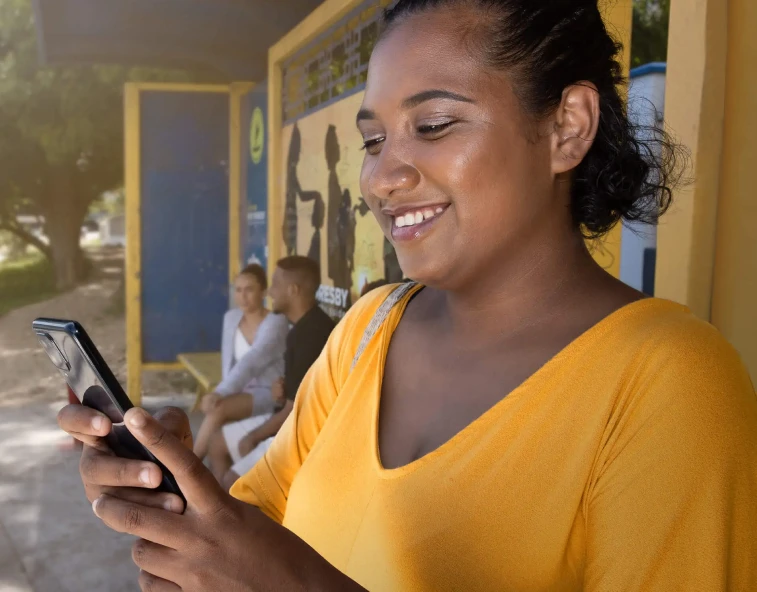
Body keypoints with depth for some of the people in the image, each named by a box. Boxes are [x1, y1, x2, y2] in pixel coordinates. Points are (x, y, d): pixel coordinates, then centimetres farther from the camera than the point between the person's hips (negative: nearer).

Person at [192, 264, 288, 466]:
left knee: (217, 409, -28)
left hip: (268, 393, -5)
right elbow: (228, 360, 7)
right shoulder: (231, 317, 5)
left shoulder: (276, 322, -16)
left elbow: (250, 362, -27)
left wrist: (220, 393, -36)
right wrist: (224, 392, -10)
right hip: (241, 389, 6)